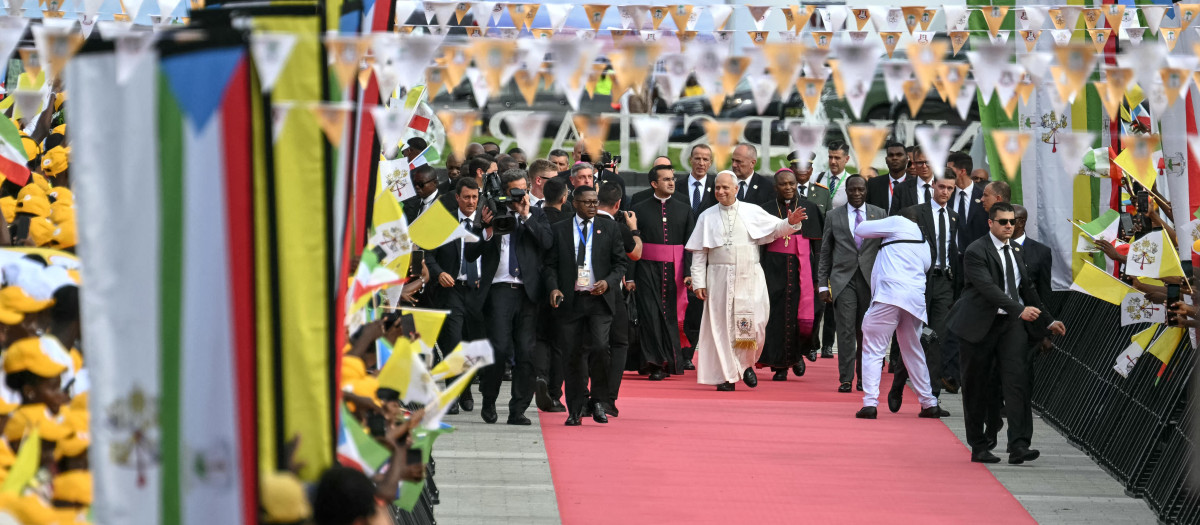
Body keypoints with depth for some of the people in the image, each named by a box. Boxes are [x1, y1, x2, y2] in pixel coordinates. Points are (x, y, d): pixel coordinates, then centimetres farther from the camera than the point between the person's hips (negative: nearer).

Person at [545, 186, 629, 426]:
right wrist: (553, 287, -9)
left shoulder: (608, 231, 11)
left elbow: (620, 262, 12)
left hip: (599, 300, 0)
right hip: (570, 300, 0)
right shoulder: (558, 230, 9)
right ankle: (575, 410, 10)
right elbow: (550, 264, 8)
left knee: (600, 347, -16)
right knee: (573, 356, 2)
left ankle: (598, 400, 1)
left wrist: (608, 282, -6)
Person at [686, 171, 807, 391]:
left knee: (754, 322, -7)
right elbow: (699, 253, 5)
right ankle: (726, 375, 5)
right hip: (720, 279, 0)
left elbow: (775, 228, 14)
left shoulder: (752, 212, 6)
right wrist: (699, 282, -1)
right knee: (722, 324, -2)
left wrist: (790, 223, -8)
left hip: (750, 277, 0)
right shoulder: (707, 217, 6)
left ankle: (746, 364, 18)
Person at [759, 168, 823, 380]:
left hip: (801, 267, 0)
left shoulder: (809, 208, 7)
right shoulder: (767, 210, 7)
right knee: (777, 315, -3)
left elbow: (817, 244, 6)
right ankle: (780, 366, 5)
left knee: (803, 315, -11)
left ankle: (798, 353, 17)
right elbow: (759, 245, 8)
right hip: (775, 269, 0)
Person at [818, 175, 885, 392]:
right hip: (843, 281, -1)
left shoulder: (880, 214, 9)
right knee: (846, 331, -8)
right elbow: (825, 253, 9)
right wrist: (823, 285, 4)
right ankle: (845, 379, -5)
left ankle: (863, 378, 13)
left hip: (870, 281, 1)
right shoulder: (834, 216, 8)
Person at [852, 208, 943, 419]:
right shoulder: (925, 250, 27)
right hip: (916, 298, 6)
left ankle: (870, 403, -16)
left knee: (873, 349, -4)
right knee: (913, 352, 20)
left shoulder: (899, 223, 8)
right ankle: (929, 404, 25)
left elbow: (860, 230, 11)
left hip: (890, 293, -6)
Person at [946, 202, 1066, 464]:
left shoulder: (1017, 251, 13)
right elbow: (988, 288, -23)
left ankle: (1018, 445, -18)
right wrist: (1020, 310, -33)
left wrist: (1048, 322, 19)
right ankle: (978, 447, 15)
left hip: (1010, 324, 4)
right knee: (976, 386, 4)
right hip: (981, 325, -4)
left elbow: (1027, 288, 21)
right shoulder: (976, 252, -10)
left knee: (1018, 379, -12)